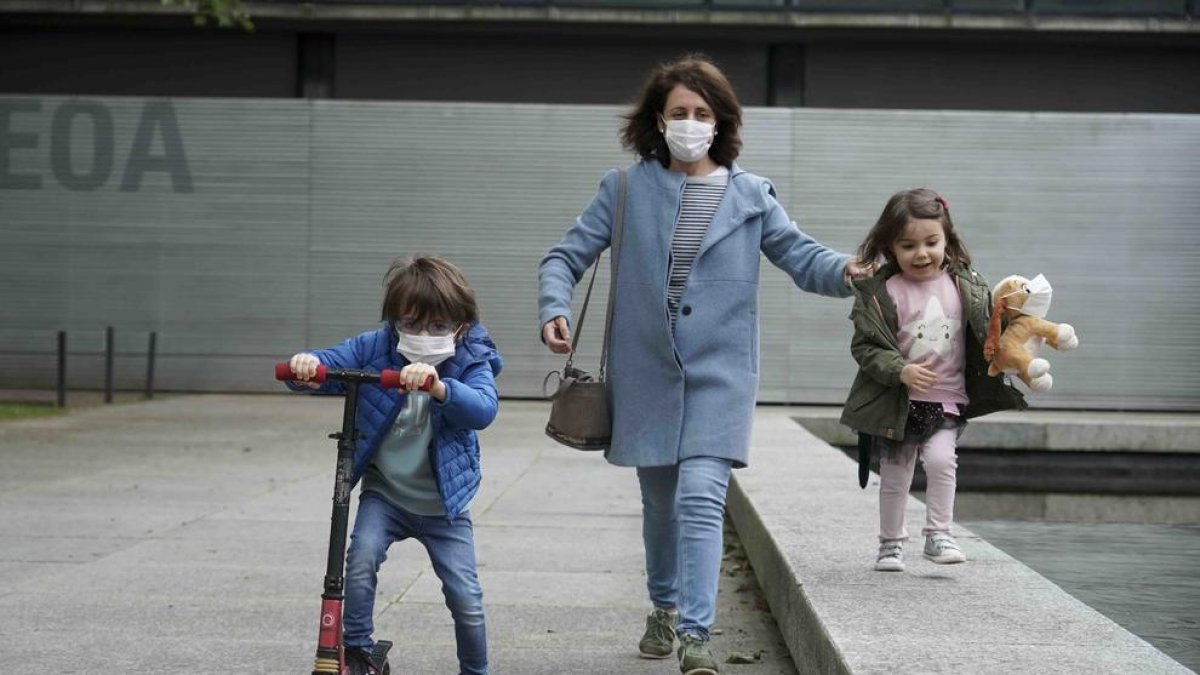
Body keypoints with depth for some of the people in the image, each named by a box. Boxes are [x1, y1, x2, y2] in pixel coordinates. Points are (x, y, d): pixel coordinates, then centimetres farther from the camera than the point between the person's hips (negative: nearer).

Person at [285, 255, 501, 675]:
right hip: (384, 493, 1)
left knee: (466, 597, -2)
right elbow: (329, 364, -13)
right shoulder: (375, 348, -9)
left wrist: (438, 385, -53)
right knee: (362, 558, -24)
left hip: (443, 504, -1)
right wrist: (307, 365, -39)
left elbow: (483, 409, -33)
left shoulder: (471, 361, -14)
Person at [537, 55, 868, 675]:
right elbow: (567, 256, 2)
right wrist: (555, 308, -18)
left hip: (718, 372, -1)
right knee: (659, 501, 16)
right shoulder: (625, 190, 3)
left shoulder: (751, 195, 4)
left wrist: (844, 271, -25)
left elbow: (799, 256, -2)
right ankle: (664, 607, 39)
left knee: (701, 500, -15)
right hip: (645, 371, 2)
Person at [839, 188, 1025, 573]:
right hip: (897, 402, -1)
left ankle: (938, 535, -3)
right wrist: (901, 371, -25)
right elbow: (865, 346, -12)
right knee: (895, 475, 10)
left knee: (941, 460, -18)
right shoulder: (880, 292, -11)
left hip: (947, 400, 1)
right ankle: (891, 542, 28)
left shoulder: (966, 286, -1)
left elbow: (987, 332, 8)